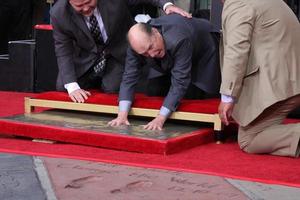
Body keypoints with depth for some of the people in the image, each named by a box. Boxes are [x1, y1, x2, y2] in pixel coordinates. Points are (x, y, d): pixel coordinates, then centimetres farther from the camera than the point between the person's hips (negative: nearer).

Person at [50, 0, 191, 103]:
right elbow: (63, 51, -18)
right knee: (62, 88, -2)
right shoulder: (59, 14, -27)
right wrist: (72, 86, -27)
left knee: (112, 89, -17)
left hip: (120, 52, -2)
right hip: (87, 56, 2)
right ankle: (96, 83, 24)